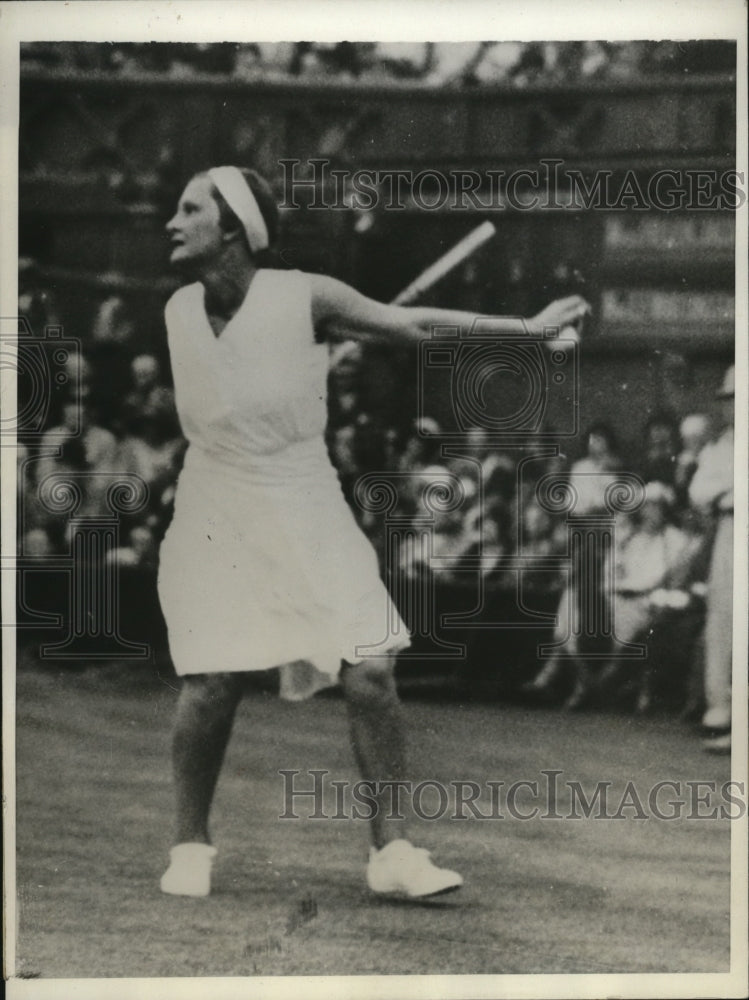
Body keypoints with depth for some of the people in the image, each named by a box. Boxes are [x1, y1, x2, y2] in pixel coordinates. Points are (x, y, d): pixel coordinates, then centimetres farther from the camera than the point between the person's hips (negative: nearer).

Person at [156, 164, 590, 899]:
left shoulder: (305, 299, -12)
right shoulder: (177, 312, -2)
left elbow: (415, 324, -5)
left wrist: (529, 327, -2)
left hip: (305, 514, -1)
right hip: (215, 520, 1)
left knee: (369, 677, -7)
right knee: (209, 687, -7)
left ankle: (391, 852, 6)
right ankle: (190, 848, 12)